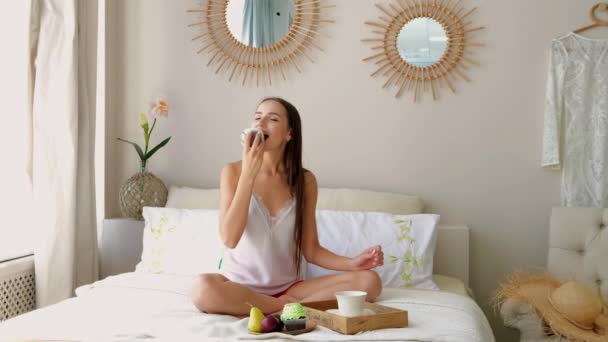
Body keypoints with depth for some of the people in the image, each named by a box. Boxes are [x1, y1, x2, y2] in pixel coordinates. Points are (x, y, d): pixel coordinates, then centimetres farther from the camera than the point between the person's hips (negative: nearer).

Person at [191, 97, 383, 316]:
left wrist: (352, 263, -15)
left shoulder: (305, 180, 1)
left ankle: (286, 308, -20)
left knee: (369, 281, -17)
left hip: (287, 288, 2)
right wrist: (248, 174, -19)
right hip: (240, 286, -2)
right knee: (204, 288, -37)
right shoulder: (233, 171, -4)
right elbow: (229, 239, -17)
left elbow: (311, 250, 4)